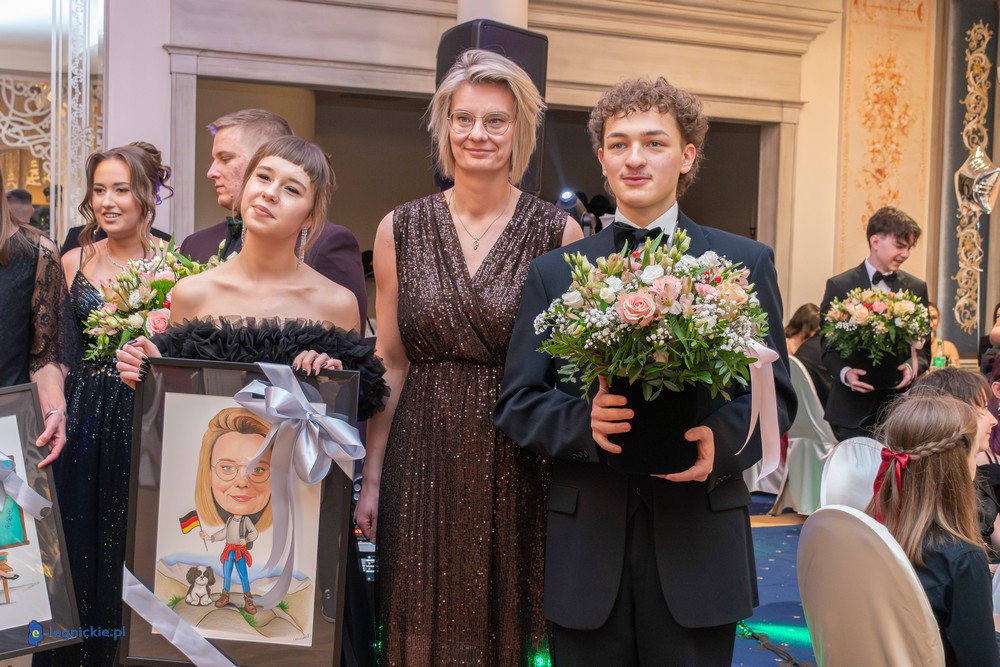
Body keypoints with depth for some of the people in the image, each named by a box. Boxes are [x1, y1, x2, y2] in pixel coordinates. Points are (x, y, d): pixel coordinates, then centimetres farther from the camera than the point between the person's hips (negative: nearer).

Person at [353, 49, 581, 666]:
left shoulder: (559, 233, -2)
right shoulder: (401, 230, 3)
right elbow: (392, 365, 6)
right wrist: (372, 477, 4)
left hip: (518, 469, -1)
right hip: (422, 466, 1)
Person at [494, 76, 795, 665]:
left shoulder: (747, 263, 4)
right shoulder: (554, 273, 6)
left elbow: (776, 395, 4)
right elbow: (517, 403, 4)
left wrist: (722, 440, -17)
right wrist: (583, 423, -17)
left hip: (698, 547, 0)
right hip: (586, 553, 1)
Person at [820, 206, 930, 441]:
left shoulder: (917, 288, 10)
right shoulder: (839, 286, 1)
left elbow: (924, 346, 11)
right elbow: (827, 345, 0)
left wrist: (912, 366, -11)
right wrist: (845, 373, -19)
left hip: (900, 404, 3)